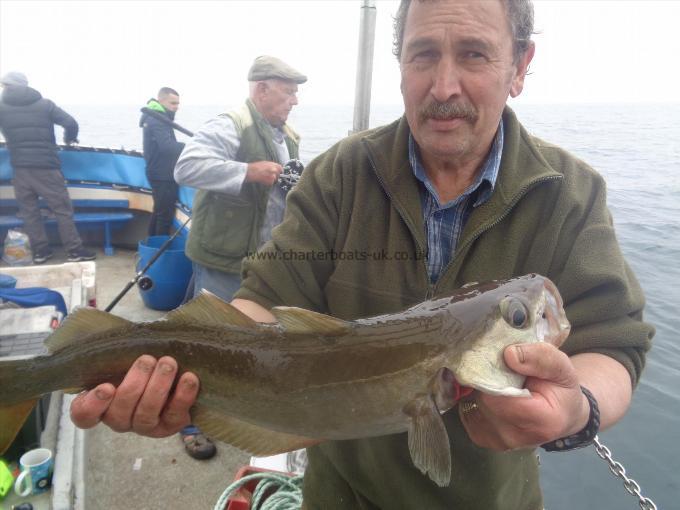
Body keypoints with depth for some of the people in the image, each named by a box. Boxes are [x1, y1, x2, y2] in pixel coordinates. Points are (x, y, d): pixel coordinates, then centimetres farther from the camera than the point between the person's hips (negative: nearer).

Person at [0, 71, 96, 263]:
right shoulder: (45, 104, 4)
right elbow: (71, 123, -2)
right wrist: (69, 139, 17)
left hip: (20, 168, 2)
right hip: (46, 167, -2)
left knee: (29, 211, 12)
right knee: (62, 209, 3)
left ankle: (40, 251, 16)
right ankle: (74, 250, 3)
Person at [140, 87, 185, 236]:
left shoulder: (156, 117, 15)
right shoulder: (157, 119, -18)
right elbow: (167, 146, -33)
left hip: (160, 173, 11)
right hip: (163, 175, -11)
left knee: (159, 212, 19)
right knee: (165, 215, -5)